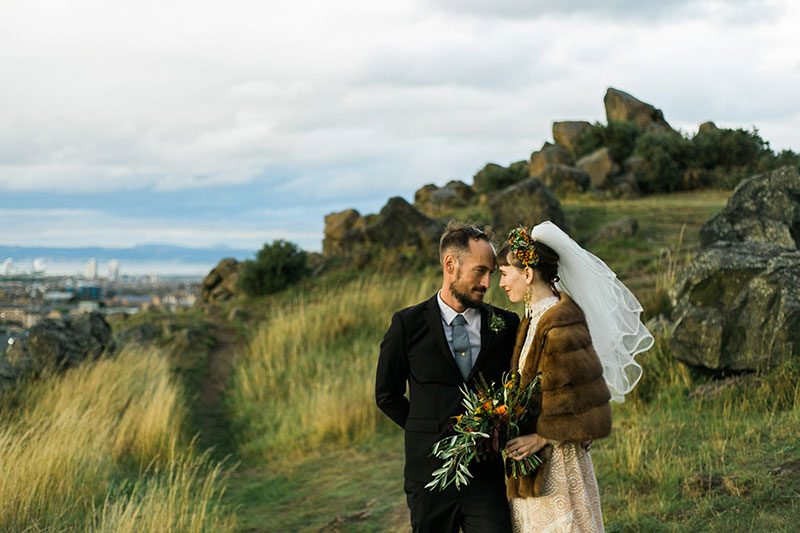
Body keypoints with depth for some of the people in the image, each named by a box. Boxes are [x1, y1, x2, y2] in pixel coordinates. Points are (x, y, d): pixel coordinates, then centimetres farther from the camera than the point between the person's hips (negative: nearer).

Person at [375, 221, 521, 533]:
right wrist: (427, 432, 6)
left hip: (487, 475, 1)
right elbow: (387, 395, 6)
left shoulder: (506, 325, 2)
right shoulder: (408, 325, -2)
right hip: (429, 471, -1)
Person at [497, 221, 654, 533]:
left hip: (557, 465, -9)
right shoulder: (535, 318, 9)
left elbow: (588, 404, -19)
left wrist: (542, 437, -16)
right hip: (532, 462, 9)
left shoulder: (560, 325, -20)